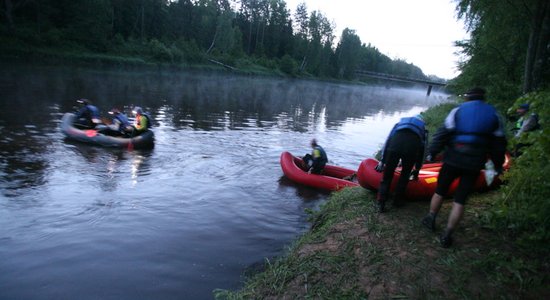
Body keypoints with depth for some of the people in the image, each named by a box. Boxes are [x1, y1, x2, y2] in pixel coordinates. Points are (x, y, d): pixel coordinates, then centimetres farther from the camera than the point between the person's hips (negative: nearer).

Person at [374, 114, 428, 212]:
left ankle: (381, 204, 8)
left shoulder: (400, 123, 37)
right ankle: (398, 201, 29)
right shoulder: (422, 129, 36)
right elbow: (421, 152, 34)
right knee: (405, 174, 24)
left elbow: (388, 141, 25)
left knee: (387, 175, 12)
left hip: (395, 144, 0)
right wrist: (416, 170, 44)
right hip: (413, 145, 0)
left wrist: (382, 161, 23)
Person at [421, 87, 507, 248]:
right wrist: (498, 164, 20)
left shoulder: (458, 111, 1)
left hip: (453, 160, -2)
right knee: (460, 199, 6)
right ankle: (447, 236, 8)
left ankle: (430, 219, 32)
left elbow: (443, 133, -7)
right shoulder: (493, 114, 8)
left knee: (440, 191, 18)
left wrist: (432, 152, -1)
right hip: (475, 164, 2)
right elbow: (498, 143, 11)